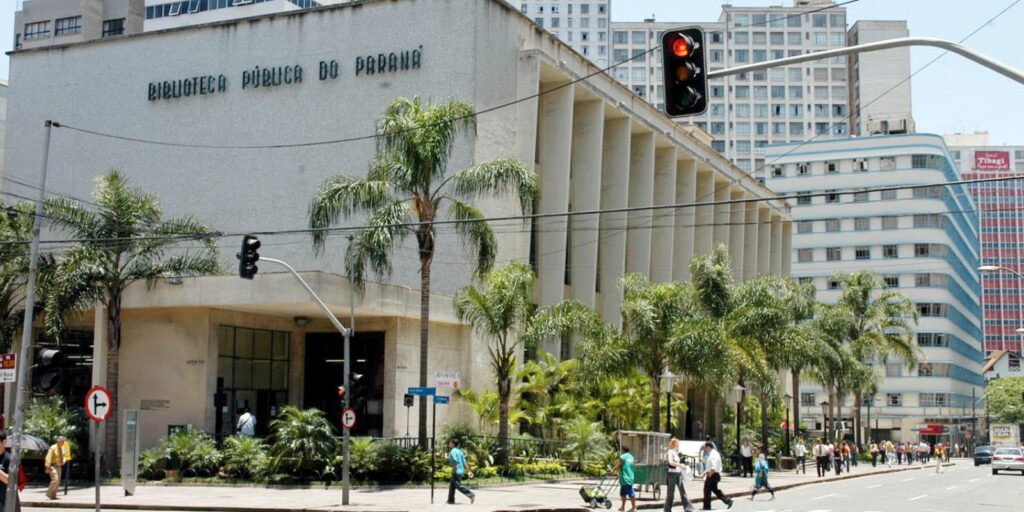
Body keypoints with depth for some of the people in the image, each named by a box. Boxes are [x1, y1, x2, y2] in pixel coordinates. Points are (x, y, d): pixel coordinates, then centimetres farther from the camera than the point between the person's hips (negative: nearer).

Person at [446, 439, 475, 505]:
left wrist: (453, 471, -21)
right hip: (461, 471, 10)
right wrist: (468, 471, 14)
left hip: (457, 472, -9)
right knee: (452, 485, 15)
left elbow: (455, 461, -23)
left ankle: (471, 495, -17)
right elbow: (464, 462, 15)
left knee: (458, 485, -10)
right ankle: (451, 500, 17)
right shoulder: (459, 451, 16)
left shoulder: (453, 451, -11)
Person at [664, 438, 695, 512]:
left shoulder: (677, 452, 15)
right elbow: (671, 462, -22)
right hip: (672, 473, -7)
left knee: (682, 491, 3)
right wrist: (681, 465, -24)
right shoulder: (670, 451, -8)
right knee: (671, 493, -1)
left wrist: (684, 467, 4)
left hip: (679, 473, 7)